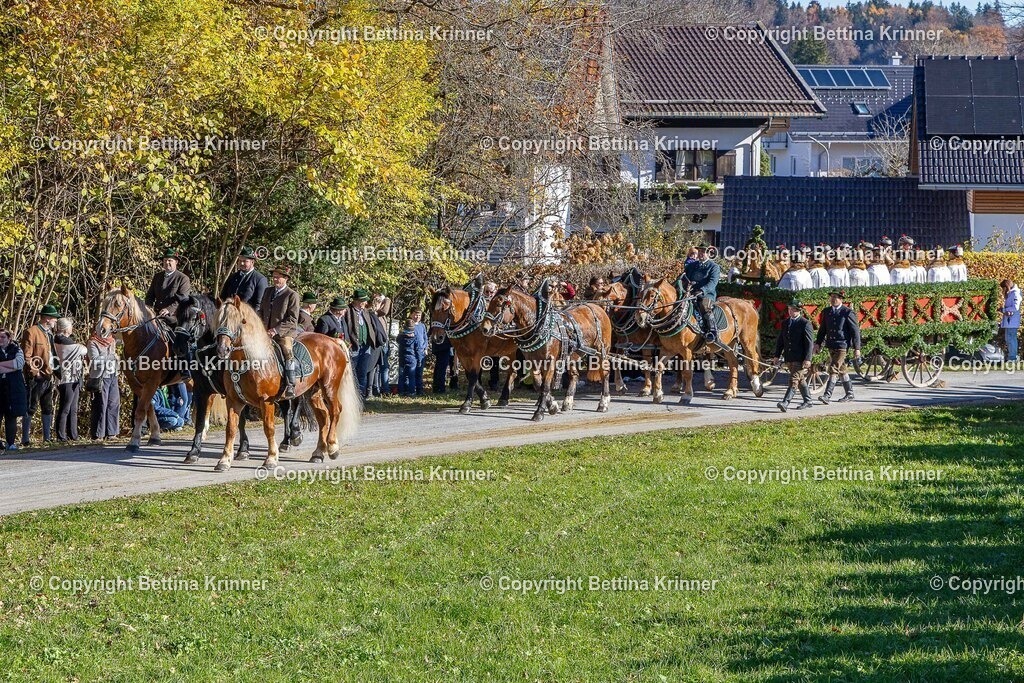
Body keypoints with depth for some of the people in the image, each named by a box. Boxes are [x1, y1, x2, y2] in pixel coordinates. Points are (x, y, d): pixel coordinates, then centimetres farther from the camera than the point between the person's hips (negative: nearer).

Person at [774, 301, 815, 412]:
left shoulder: (805, 324, -8)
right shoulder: (786, 323, 13)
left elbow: (809, 343, -12)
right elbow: (780, 340, 18)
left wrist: (807, 359, -18)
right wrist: (777, 355, 13)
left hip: (800, 359, -7)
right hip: (789, 359, 7)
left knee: (794, 381, -13)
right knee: (800, 380, 16)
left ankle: (785, 403, -22)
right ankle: (807, 401, 26)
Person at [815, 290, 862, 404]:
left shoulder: (847, 313, -7)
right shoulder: (826, 312, 10)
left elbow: (855, 330, -6)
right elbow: (822, 329, 17)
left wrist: (857, 348, -8)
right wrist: (818, 343, 6)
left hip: (842, 346, -7)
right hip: (831, 346, 7)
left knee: (833, 370, -15)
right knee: (841, 370, 15)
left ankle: (827, 395, -19)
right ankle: (849, 394, 27)